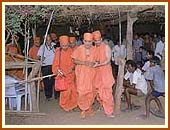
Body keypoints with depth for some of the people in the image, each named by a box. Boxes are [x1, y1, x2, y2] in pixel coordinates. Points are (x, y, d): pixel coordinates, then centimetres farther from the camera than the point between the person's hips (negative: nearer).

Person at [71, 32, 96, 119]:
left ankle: (89, 108, 27)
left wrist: (93, 63, -15)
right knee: (82, 91, -4)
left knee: (91, 91, 8)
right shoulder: (79, 49, -6)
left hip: (91, 73, 2)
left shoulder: (94, 49, 0)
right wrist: (83, 62, -18)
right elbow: (75, 60, -4)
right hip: (81, 73, -2)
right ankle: (83, 110, 11)